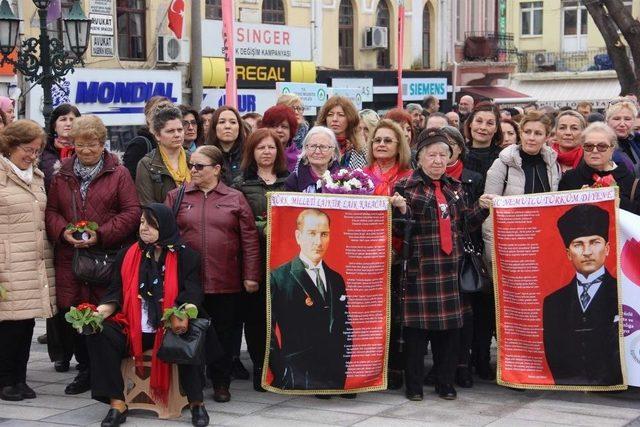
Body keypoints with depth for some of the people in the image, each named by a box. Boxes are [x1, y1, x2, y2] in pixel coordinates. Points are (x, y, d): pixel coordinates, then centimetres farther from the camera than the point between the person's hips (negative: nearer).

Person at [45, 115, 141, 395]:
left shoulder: (119, 174, 3)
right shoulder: (62, 176, 14)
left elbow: (132, 212, -3)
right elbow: (51, 211, 14)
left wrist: (101, 234, -13)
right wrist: (63, 231, -8)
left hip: (108, 256, -3)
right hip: (70, 258, 3)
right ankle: (85, 370, 17)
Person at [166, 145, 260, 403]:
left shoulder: (235, 199, 4)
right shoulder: (176, 197, 8)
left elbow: (249, 240, 2)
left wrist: (251, 276, -4)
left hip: (226, 283, -1)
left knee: (223, 333, 7)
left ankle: (221, 383, 20)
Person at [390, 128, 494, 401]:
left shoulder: (454, 188, 14)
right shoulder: (407, 188, -2)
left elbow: (466, 224, 18)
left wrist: (481, 208, 2)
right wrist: (402, 209, -26)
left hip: (449, 266, 5)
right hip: (419, 266, -4)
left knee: (450, 326, 7)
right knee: (417, 326, -1)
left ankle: (445, 383, 18)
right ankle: (413, 385, 9)